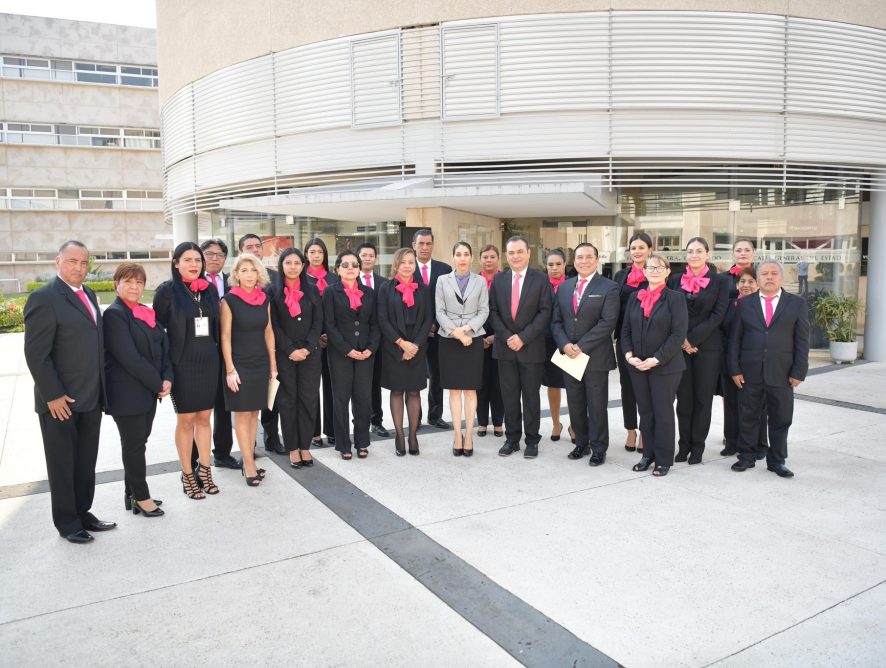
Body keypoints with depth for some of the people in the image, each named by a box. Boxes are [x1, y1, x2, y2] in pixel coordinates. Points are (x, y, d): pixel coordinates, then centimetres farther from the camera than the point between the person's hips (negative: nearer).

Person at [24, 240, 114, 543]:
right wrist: (53, 395, -18)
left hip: (91, 399, 7)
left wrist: (101, 389, 12)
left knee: (86, 463, 16)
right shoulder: (44, 298, -13)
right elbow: (35, 353, -16)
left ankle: (82, 512, 30)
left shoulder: (88, 295, 11)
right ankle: (67, 523, 21)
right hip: (60, 401, -7)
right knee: (62, 464, 8)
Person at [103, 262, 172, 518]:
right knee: (134, 446, 4)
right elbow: (129, 358, -20)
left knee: (138, 443, 15)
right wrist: (158, 383, -15)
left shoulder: (146, 313, 11)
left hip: (149, 391, 7)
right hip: (127, 394, -7)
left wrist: (167, 379, -5)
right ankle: (141, 497, 17)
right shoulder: (114, 314, -13)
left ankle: (132, 494, 28)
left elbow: (163, 346, 10)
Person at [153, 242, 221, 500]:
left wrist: (217, 356, 9)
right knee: (186, 420, 5)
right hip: (182, 365, -4)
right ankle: (187, 475, 17)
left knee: (204, 417, 11)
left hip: (209, 362, 4)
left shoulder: (209, 290, 7)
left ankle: (204, 469, 22)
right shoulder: (167, 290, -6)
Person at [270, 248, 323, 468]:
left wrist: (307, 348, -9)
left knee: (309, 399, 1)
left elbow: (318, 322, 3)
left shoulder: (312, 290, 8)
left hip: (310, 353, 1)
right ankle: (292, 448, 11)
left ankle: (305, 446, 11)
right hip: (284, 355, -1)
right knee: (287, 400, 3)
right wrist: (291, 350, -12)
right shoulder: (273, 291, 3)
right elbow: (274, 325, -3)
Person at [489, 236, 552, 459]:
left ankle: (532, 440, 17)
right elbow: (493, 311, 5)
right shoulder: (498, 279, 7)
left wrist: (523, 337, -14)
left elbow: (545, 313, -7)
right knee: (509, 396, 8)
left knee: (531, 396, 6)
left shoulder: (541, 280, -2)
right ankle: (511, 439, 19)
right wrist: (506, 337, -8)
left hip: (531, 348, -2)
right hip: (505, 346, 3)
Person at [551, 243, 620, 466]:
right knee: (575, 404, 12)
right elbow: (556, 321, 9)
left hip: (595, 356, -4)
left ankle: (598, 448, 17)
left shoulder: (609, 287, -4)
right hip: (568, 355, 5)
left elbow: (607, 322, -13)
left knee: (597, 405, 4)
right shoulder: (563, 287, 11)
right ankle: (581, 443, 26)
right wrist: (564, 345, -8)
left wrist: (581, 346, -17)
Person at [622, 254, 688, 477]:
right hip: (637, 365, 4)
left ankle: (664, 460, 15)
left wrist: (656, 359, -17)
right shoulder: (635, 298, 10)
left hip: (665, 366, -4)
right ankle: (648, 454, 23)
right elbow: (626, 329, 10)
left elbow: (679, 334, -12)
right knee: (645, 412, 11)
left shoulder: (675, 298, -5)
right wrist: (629, 354, -5)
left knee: (663, 412, 3)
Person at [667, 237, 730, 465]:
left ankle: (697, 447, 13)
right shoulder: (675, 280, 8)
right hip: (680, 346, 2)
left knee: (703, 398, 4)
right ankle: (684, 445, 16)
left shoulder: (720, 281, 1)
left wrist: (693, 338, -14)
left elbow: (718, 314, -6)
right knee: (683, 397, 6)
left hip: (707, 346, -2)